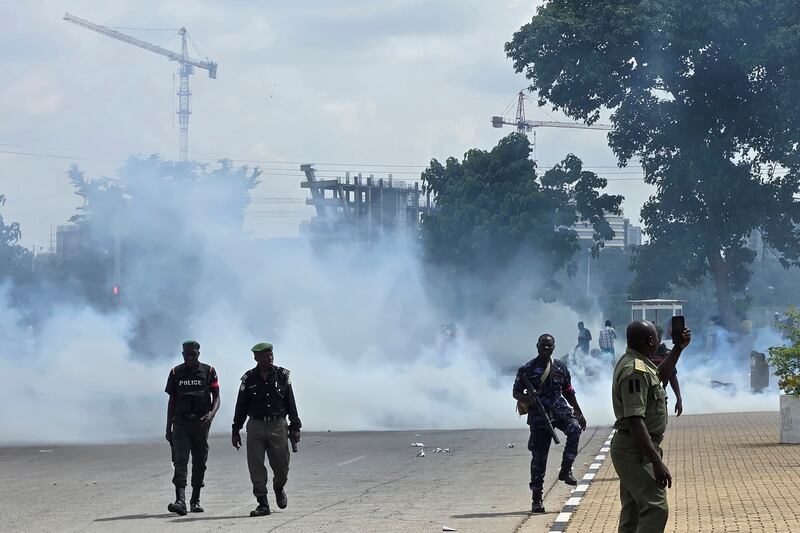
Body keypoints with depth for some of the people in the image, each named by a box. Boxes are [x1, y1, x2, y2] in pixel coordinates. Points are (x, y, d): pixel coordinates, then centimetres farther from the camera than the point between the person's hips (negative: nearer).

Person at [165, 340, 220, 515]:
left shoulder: (208, 371, 3)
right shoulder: (176, 373, 7)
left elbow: (216, 397, 1)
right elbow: (172, 401, 11)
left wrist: (212, 413, -20)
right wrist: (168, 428, 9)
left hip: (201, 422, 0)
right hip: (181, 422, 0)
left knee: (199, 463, 6)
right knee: (180, 461, -13)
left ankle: (195, 501, 18)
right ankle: (180, 501, -24)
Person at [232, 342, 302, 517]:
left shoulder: (282, 375, 4)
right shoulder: (249, 379, 3)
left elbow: (290, 403, 7)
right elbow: (241, 407, 8)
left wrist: (295, 427, 4)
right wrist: (236, 431, 6)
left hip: (278, 425, 0)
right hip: (256, 426, 0)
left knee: (281, 465, 0)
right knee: (256, 466, -5)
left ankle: (279, 488, 33)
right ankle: (263, 504, 1)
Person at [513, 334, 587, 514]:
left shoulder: (560, 367, 9)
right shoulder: (527, 369, -1)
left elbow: (569, 392, 18)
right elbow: (516, 392, 3)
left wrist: (579, 414, 18)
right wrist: (526, 398, -20)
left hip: (559, 410, 2)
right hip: (539, 416, -2)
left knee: (575, 429, -29)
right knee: (539, 456, -2)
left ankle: (566, 470, -19)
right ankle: (536, 498, 6)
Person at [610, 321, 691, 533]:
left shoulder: (631, 362, 11)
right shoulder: (636, 370, -22)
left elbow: (661, 376, 34)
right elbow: (635, 421, -28)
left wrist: (678, 348, 24)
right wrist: (657, 461, -31)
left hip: (632, 448, 11)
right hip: (635, 450, -11)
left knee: (633, 511, 16)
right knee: (655, 507, -17)